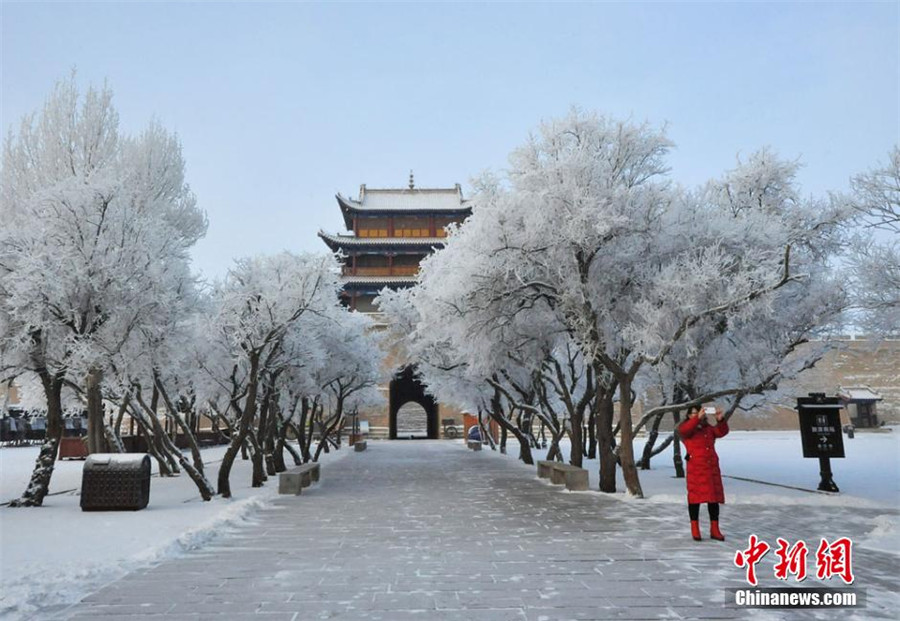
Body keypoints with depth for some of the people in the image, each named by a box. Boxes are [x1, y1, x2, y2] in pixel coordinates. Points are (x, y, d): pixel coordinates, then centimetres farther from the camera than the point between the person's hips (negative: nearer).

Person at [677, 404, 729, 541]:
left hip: (712, 468, 5)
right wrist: (698, 418, -31)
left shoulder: (709, 428, 15)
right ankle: (695, 530, 4)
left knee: (714, 498, 6)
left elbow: (722, 431, 0)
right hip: (695, 469, -5)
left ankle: (714, 530, 13)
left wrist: (720, 420, -18)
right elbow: (684, 430, -22)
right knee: (695, 498, -2)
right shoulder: (686, 427, 2)